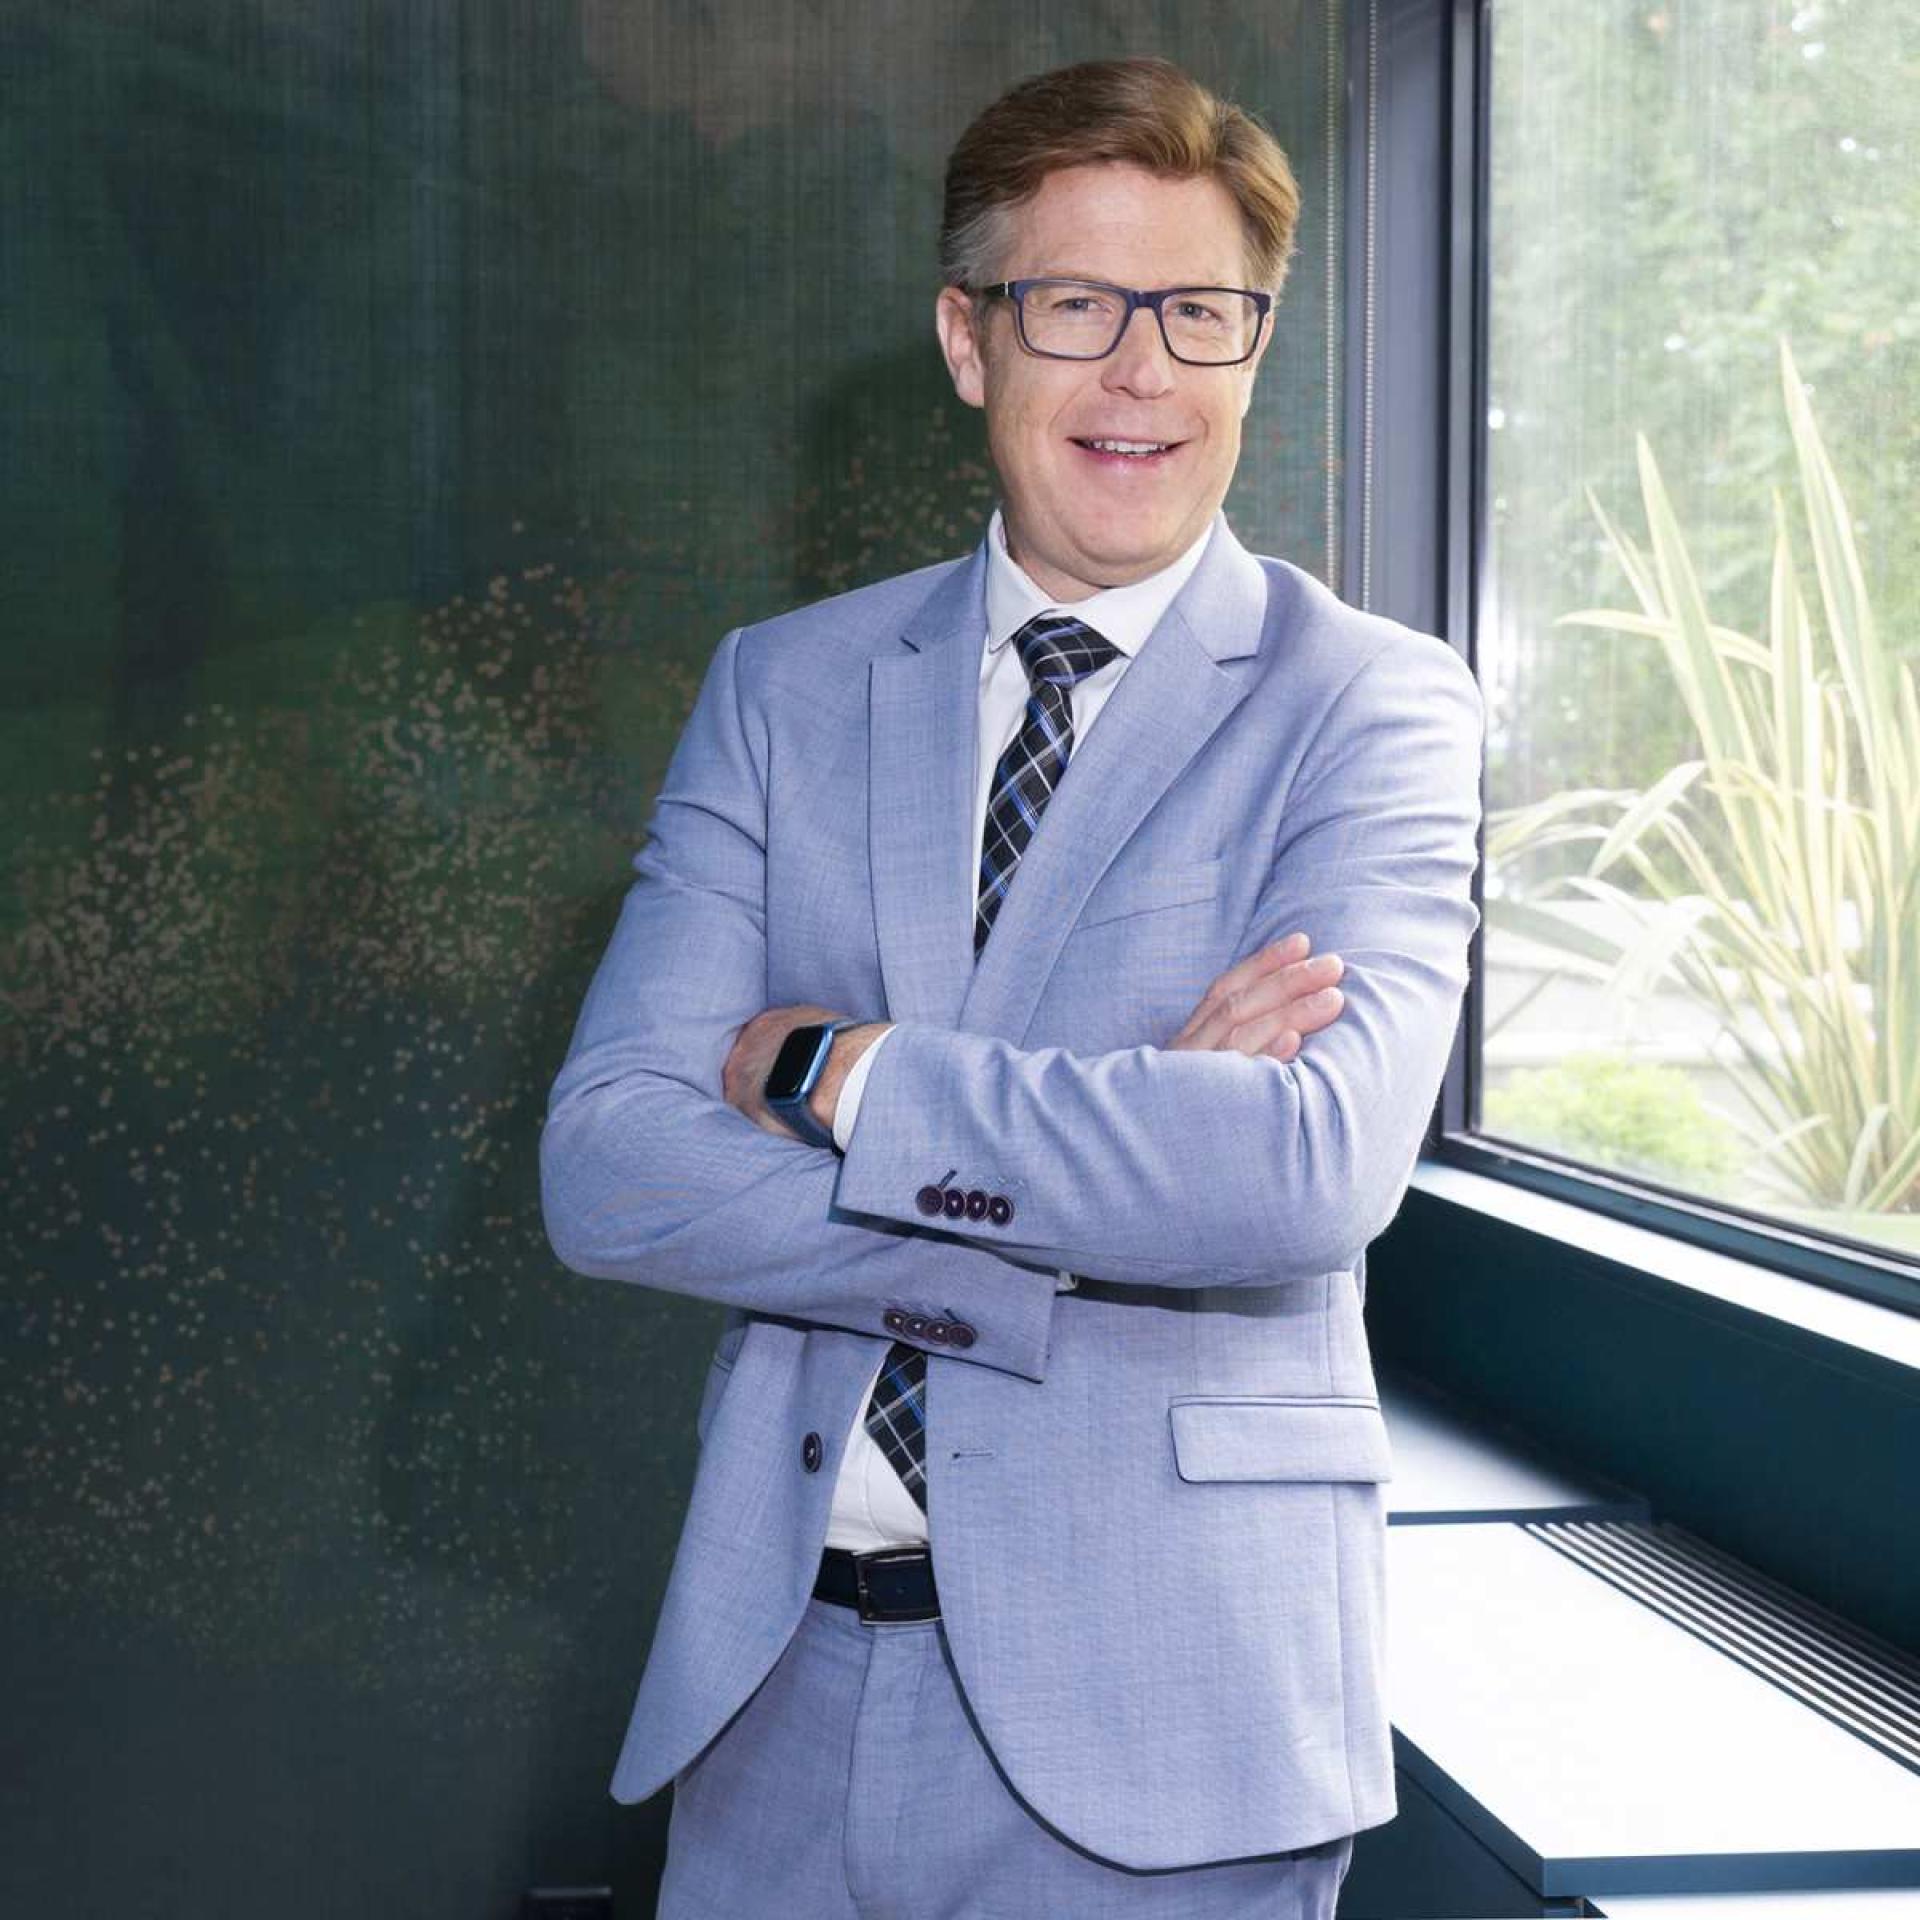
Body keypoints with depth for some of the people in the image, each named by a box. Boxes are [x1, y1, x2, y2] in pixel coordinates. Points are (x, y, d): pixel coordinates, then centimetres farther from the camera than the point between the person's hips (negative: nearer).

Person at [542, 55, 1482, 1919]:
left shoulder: (1370, 703, -4)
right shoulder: (781, 686, 5)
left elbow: (1313, 1172, -20)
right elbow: (604, 1163, -5)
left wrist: (835, 1071, -14)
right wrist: (1113, 1146, -15)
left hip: (1150, 1704, -2)